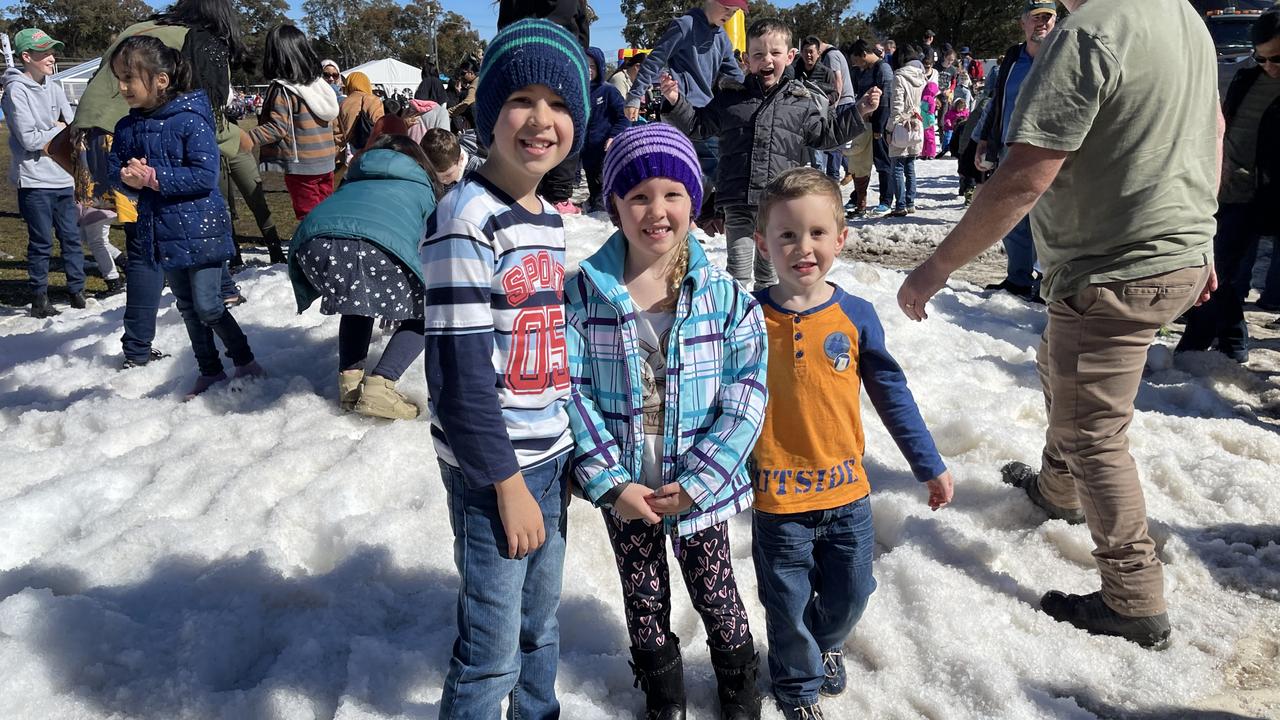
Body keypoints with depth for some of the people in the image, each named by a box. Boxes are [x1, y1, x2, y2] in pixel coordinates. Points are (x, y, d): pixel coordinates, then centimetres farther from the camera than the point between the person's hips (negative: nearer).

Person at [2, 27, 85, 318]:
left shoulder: (53, 86, 9)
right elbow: (29, 139, -15)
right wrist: (58, 129, -3)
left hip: (62, 179, 6)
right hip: (34, 181, -6)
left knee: (72, 237, 9)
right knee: (42, 242, 0)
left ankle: (77, 293, 20)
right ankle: (40, 301, 11)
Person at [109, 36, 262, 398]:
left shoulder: (190, 120, -15)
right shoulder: (127, 127, 4)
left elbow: (206, 175, -22)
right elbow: (116, 171, 8)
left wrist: (153, 177, -23)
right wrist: (129, 178, -15)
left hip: (201, 230, -7)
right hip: (162, 233, 7)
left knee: (207, 306, -4)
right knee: (187, 307, 15)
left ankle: (245, 362, 18)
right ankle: (209, 371, 29)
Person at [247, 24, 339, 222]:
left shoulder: (282, 89, -14)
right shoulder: (319, 83, 7)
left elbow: (277, 128, -20)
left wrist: (249, 138, -22)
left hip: (301, 166, -6)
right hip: (326, 162, 6)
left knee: (308, 215, 2)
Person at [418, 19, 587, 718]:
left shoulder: (547, 216, 7)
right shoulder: (466, 219, -17)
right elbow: (458, 369, -19)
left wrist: (566, 454, 14)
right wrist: (508, 483, -16)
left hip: (551, 455, 8)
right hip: (493, 466, -7)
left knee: (540, 620, 22)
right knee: (493, 649, 5)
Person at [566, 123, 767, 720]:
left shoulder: (723, 295, -9)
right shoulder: (584, 291, -10)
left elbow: (746, 391, -10)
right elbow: (570, 388, -10)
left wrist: (697, 482, -16)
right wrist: (610, 483, -16)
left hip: (700, 484, 0)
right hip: (624, 486, 1)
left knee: (715, 592, 16)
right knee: (644, 598, 19)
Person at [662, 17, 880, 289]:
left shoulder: (805, 100, 4)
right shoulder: (730, 98, 5)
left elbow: (827, 133, 13)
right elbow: (699, 125, 13)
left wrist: (858, 111, 5)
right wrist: (676, 102, 0)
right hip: (739, 202, 0)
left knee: (769, 271, 14)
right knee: (739, 268, 3)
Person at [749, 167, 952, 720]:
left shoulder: (856, 315, -5)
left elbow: (892, 394, 4)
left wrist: (930, 466, 7)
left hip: (848, 492, 2)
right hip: (777, 498, -2)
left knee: (849, 595, 18)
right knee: (789, 607, 14)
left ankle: (827, 646, 51)